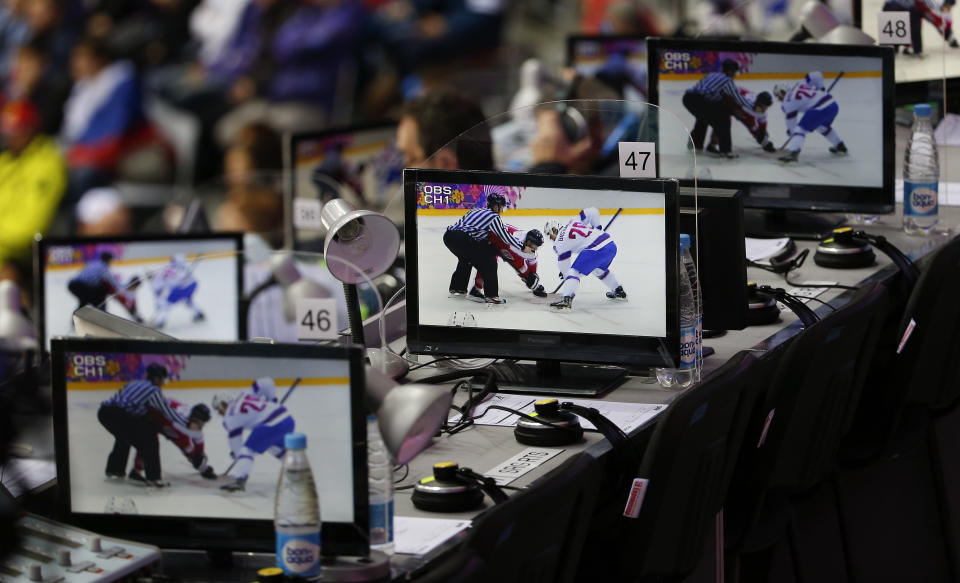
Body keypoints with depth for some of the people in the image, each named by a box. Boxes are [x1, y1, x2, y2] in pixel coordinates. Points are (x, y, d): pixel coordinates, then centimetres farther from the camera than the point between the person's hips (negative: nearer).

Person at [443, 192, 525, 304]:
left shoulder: (474, 211, 28)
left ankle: (456, 288, 40)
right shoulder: (494, 217, 7)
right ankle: (491, 295, -2)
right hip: (463, 239, -8)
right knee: (488, 262, 3)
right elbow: (505, 236, 8)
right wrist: (522, 247, 19)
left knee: (466, 258, 35)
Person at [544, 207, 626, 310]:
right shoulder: (573, 221, 20)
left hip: (596, 250, -8)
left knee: (574, 272, -7)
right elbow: (593, 211, 19)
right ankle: (618, 291, 46)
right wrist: (597, 227, 29)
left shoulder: (559, 243, 3)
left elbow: (564, 263, 6)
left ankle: (566, 298, -26)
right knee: (599, 269, 36)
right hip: (611, 244, 8)